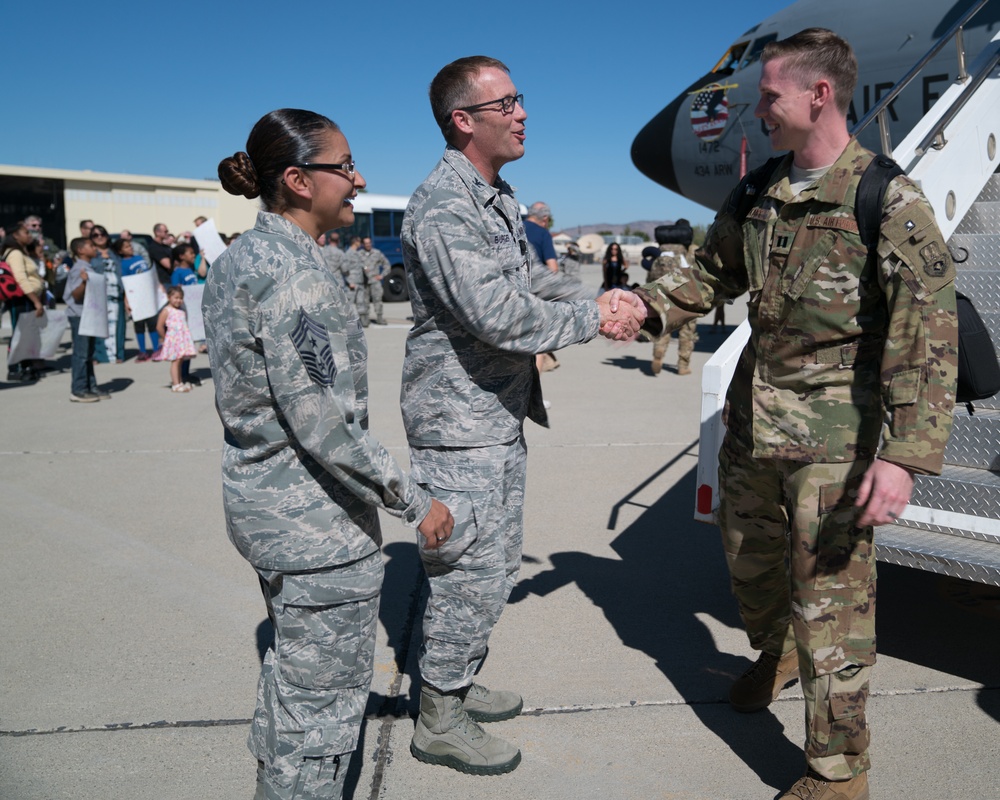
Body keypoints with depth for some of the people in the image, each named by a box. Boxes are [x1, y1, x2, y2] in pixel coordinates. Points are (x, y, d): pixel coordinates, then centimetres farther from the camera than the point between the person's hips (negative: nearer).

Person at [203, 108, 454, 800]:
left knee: (293, 671, 27)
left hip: (264, 501, 10)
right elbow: (320, 419, -26)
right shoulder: (293, 268, -22)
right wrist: (413, 500, -19)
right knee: (325, 692, 7)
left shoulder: (241, 255, 8)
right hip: (317, 515, -10)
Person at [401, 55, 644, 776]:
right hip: (459, 425, -10)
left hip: (501, 417, 10)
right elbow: (496, 316, -28)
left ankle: (457, 684, 36)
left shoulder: (499, 200, 14)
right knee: (470, 573, 0)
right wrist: (592, 319, -16)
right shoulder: (443, 208, -19)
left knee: (494, 566, 19)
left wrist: (597, 305, 7)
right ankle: (439, 722, 18)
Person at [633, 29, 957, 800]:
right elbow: (712, 275, 19)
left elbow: (928, 333, -18)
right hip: (752, 418, 7)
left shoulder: (887, 200, -14)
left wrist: (905, 454, -26)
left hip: (835, 431, -6)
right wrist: (644, 308, 1)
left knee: (830, 597, 1)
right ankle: (776, 653, 54)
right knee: (749, 558, 22)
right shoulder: (756, 194, 6)